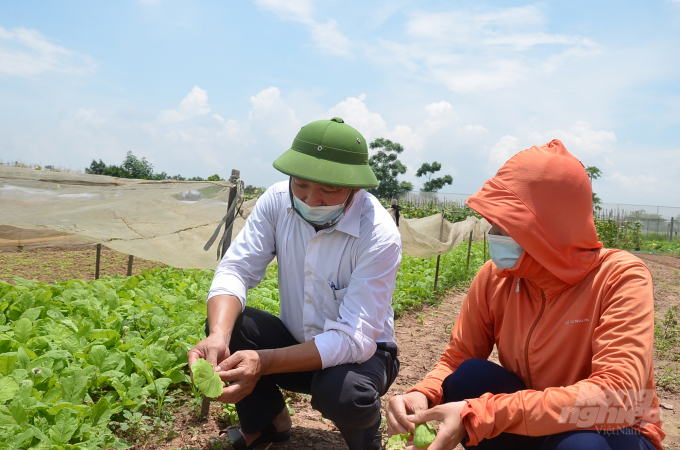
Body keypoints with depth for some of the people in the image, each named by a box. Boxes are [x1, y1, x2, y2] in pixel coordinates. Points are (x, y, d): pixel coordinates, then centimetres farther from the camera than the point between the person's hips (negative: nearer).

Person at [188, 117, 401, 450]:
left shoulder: (379, 235, -28)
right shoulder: (278, 200, -14)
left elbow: (353, 340, -31)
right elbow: (235, 270, -16)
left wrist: (264, 362, -43)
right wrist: (218, 337, -37)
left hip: (361, 352, -4)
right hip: (297, 342, 4)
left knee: (341, 392, -36)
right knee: (226, 323, -21)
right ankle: (267, 422, 7)